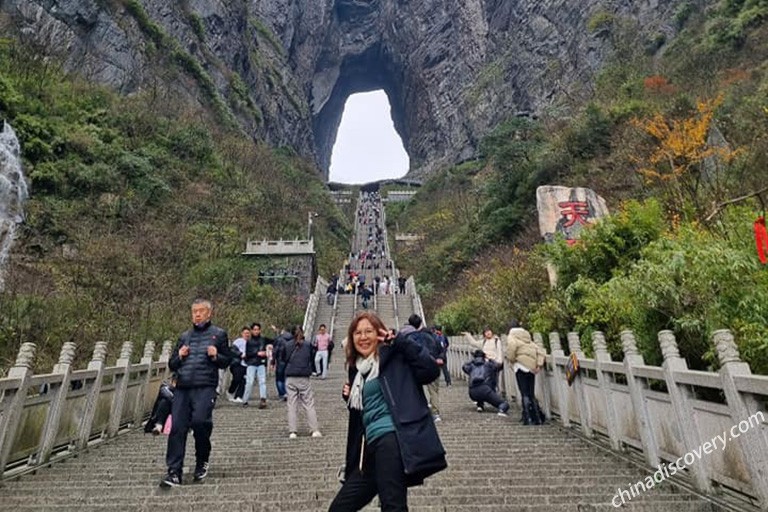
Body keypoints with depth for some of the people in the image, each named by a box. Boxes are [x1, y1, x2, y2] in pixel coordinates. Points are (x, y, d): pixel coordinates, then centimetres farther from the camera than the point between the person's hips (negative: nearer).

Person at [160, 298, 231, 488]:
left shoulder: (219, 334, 9)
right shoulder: (184, 337, 21)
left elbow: (226, 361, 9)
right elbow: (172, 365, 23)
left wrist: (215, 356, -11)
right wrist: (180, 356, 1)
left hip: (205, 387, -4)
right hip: (182, 388, 4)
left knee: (200, 421, -18)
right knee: (177, 427, -2)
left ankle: (202, 461, 9)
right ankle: (174, 472, 8)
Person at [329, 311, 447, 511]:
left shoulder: (395, 356, -2)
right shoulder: (357, 370, 18)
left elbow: (431, 370, -16)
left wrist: (400, 340, -16)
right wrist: (349, 397, 8)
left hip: (393, 438, -8)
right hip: (372, 446, 8)